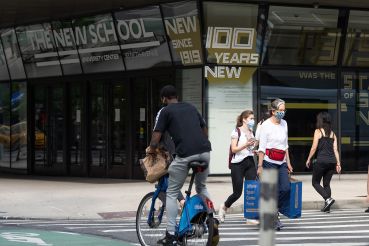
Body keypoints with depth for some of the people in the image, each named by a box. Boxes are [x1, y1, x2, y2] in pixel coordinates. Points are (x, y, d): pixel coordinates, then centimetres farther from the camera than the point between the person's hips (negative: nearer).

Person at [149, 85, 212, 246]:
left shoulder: (166, 111, 8)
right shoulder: (191, 108, 23)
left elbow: (155, 141, 2)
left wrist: (151, 151, 20)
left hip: (185, 154, -5)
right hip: (205, 151, 5)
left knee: (172, 193, 8)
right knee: (202, 187, 29)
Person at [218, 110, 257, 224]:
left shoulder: (251, 132, 14)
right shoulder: (237, 131, -6)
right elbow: (234, 149, -13)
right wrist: (246, 144, -23)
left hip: (250, 163, 6)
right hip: (238, 164, -6)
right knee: (237, 192, -2)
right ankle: (224, 207, 25)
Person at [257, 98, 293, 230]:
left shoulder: (284, 124, 13)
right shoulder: (266, 125, -6)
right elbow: (262, 147, -8)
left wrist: (288, 163, 16)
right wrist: (260, 166, -12)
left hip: (281, 163, 6)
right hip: (269, 162, -6)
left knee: (286, 188, -8)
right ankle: (274, 219, 4)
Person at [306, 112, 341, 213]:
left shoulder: (318, 131, -3)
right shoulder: (332, 133, 12)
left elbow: (314, 148, -7)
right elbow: (335, 150, 8)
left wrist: (308, 159, 4)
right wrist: (338, 164, 9)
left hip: (321, 161, -5)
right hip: (332, 161, 5)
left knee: (315, 182, 6)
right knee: (326, 184, 14)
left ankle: (328, 199, -13)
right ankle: (327, 206, 9)